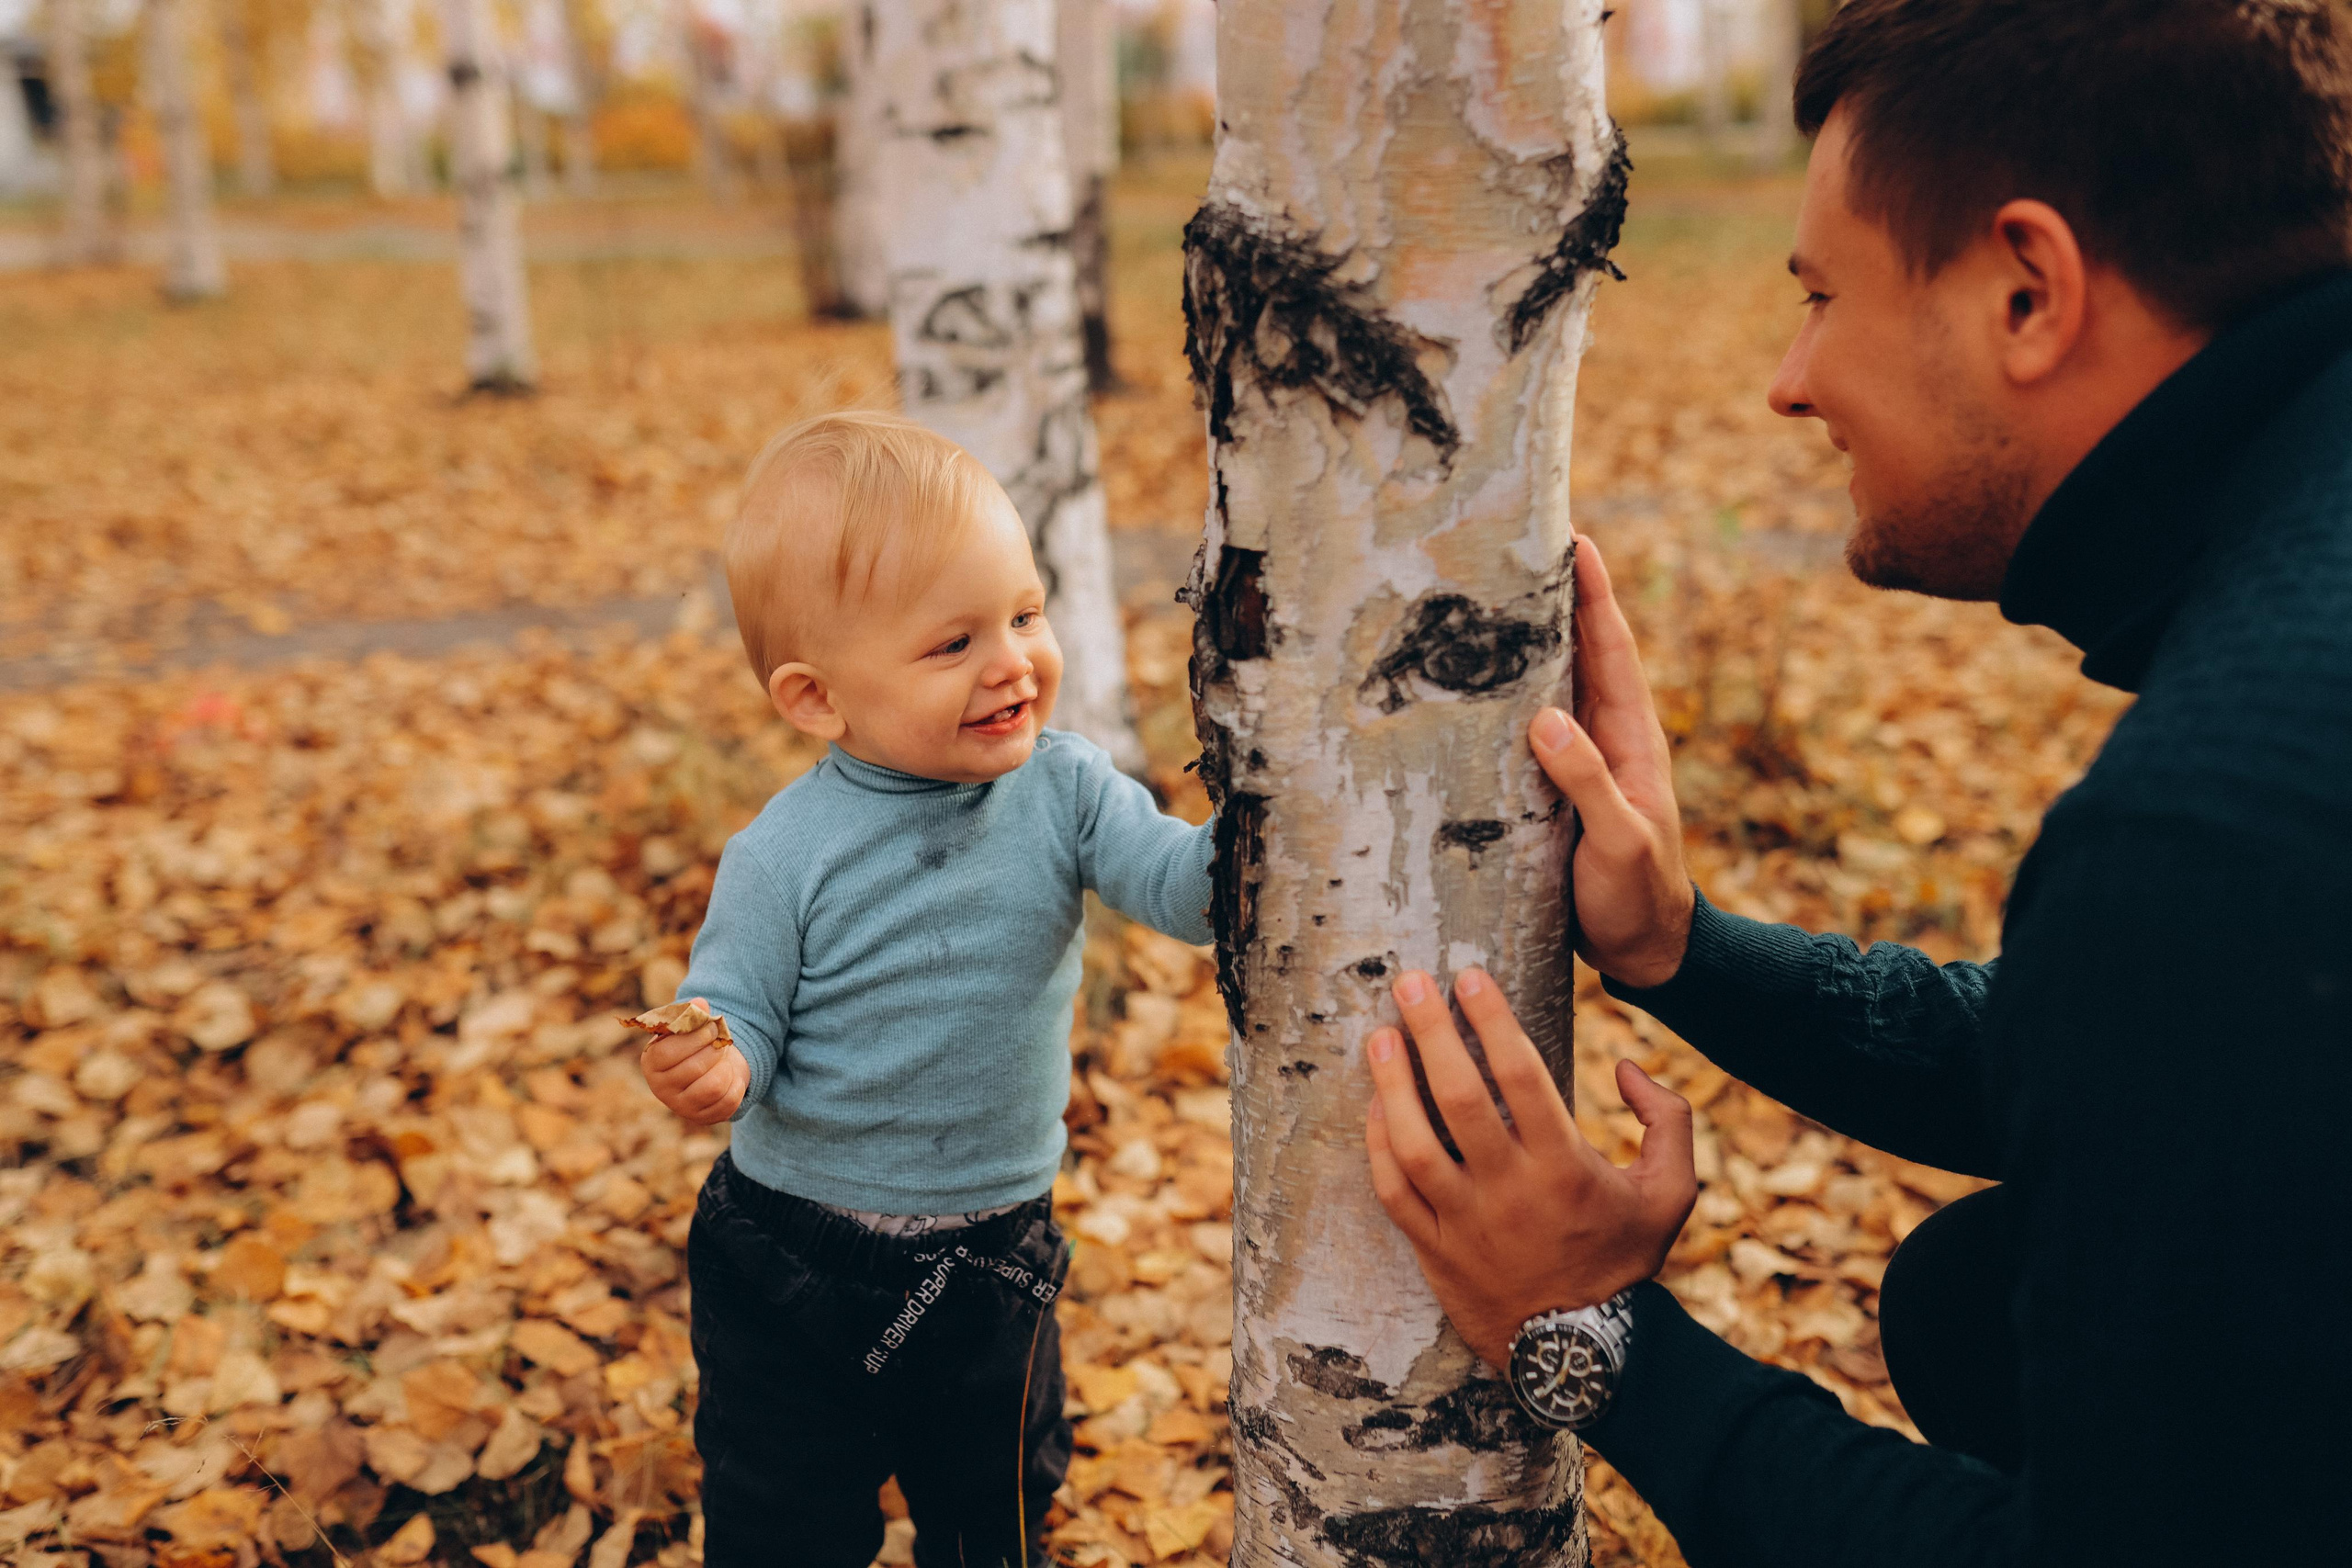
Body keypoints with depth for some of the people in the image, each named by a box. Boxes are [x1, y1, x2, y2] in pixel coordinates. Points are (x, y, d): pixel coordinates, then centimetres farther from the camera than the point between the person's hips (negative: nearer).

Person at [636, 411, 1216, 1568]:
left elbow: (1184, 886, -19)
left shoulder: (1062, 791, -10)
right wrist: (714, 1067, -36)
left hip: (995, 1257, 3)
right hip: (797, 1261, -3)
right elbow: (735, 1015, -13)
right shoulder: (783, 861, -19)